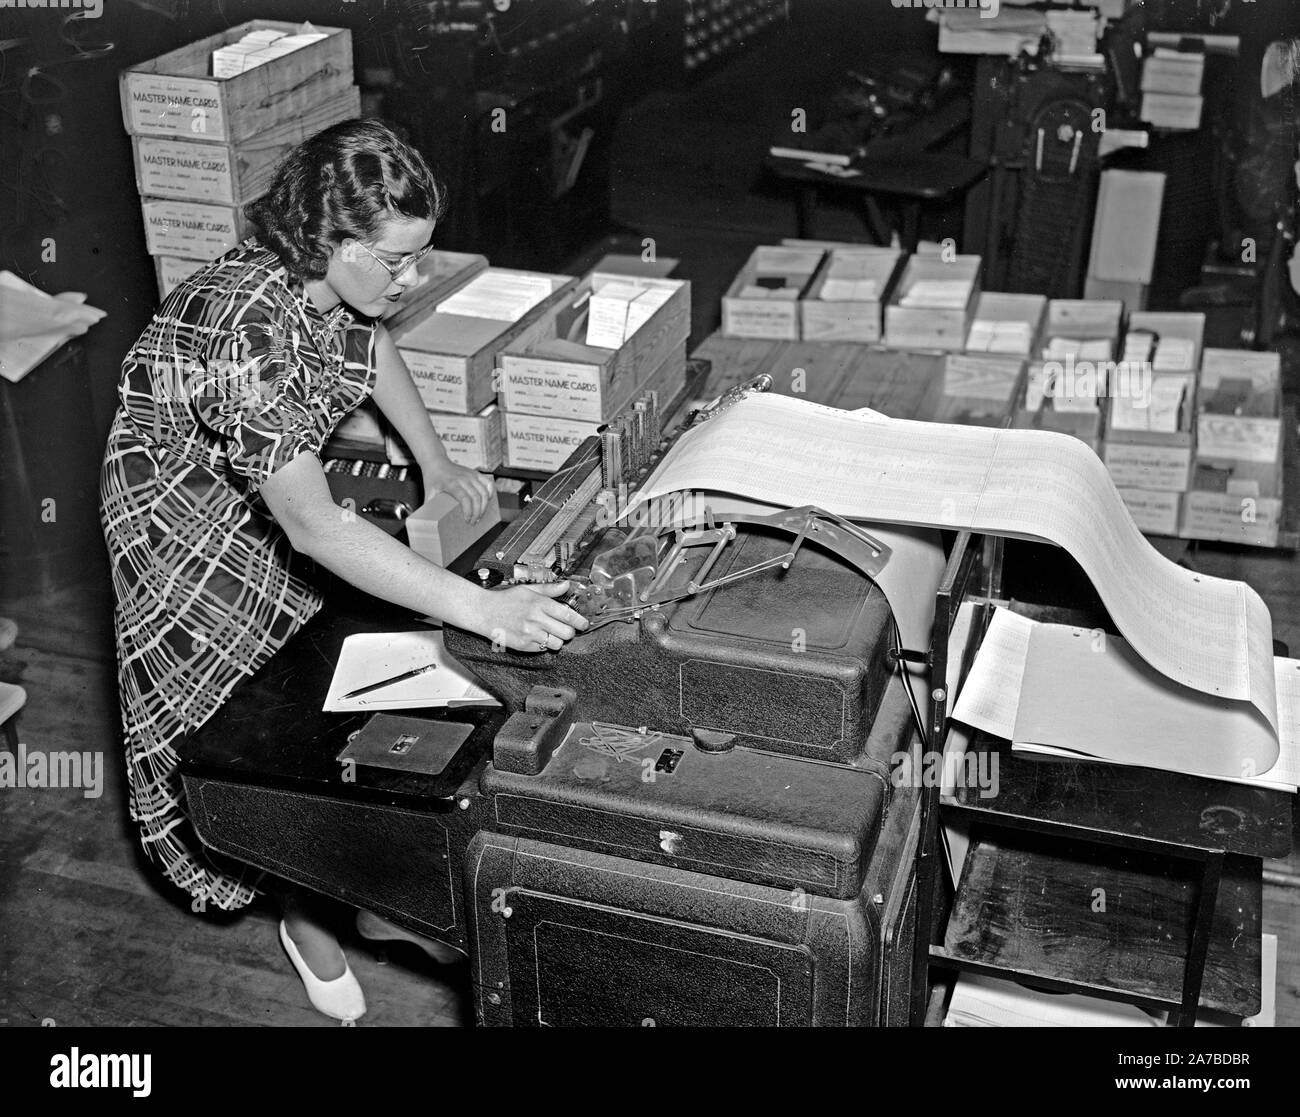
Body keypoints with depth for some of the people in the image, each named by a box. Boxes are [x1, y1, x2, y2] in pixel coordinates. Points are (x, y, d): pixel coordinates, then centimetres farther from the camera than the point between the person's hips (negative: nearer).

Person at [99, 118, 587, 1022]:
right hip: (188, 512, -6)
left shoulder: (336, 277, -17)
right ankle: (307, 913, 23)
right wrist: (487, 612, -53)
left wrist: (438, 463, 3)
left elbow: (371, 341, 8)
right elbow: (311, 526, -47)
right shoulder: (244, 330, -41)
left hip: (280, 479, 7)